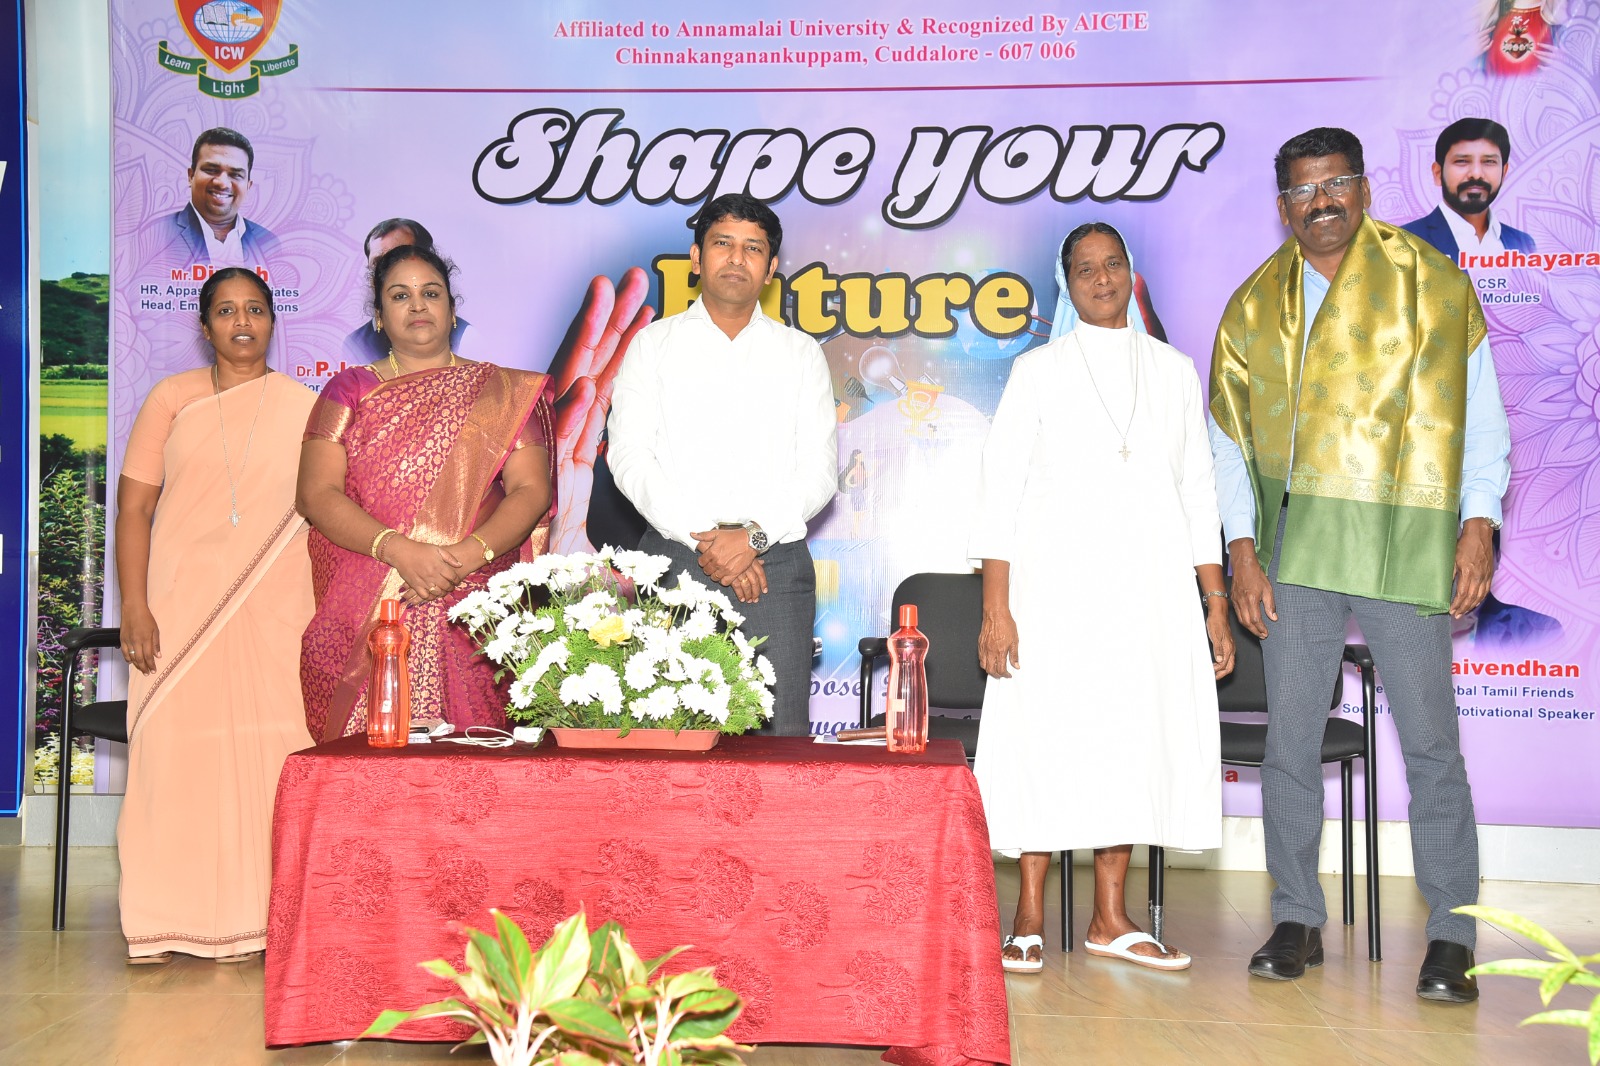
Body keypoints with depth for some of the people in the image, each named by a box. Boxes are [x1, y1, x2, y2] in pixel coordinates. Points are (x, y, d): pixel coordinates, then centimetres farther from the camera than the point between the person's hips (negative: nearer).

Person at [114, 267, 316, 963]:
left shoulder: (304, 407, 10)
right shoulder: (171, 398, 8)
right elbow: (134, 507, 5)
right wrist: (135, 606, -5)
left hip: (274, 610, 0)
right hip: (180, 604, 0)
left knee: (269, 752, -3)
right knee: (175, 751, -1)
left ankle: (253, 918, 7)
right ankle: (165, 921, 9)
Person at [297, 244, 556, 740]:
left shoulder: (502, 392, 13)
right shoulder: (349, 390, 13)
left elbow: (531, 491, 3)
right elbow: (316, 495, 2)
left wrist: (468, 554, -15)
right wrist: (399, 550, -14)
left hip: (472, 617, 0)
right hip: (360, 617, 0)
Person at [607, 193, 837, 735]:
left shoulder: (800, 354, 13)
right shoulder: (653, 344, 11)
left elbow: (819, 469, 5)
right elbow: (629, 457, 0)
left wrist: (754, 534, -11)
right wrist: (701, 538, -11)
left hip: (775, 564, 1)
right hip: (672, 559, 0)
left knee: (781, 736, -5)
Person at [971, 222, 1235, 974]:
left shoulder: (1175, 371, 14)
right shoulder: (1038, 371, 6)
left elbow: (1198, 494, 14)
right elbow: (1000, 491, 0)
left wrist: (1216, 606, 7)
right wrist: (995, 610, -9)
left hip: (1152, 587, 3)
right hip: (1056, 588, -3)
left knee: (1134, 739, 3)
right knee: (1046, 740, -5)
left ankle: (1110, 920, 14)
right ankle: (1029, 920, 6)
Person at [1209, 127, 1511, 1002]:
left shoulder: (1429, 281, 4)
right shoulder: (1255, 304, 11)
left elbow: (1480, 412, 4)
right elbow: (1229, 438, 13)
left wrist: (1479, 522, -6)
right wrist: (1242, 549, 4)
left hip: (1405, 542, -3)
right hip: (1294, 546, 3)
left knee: (1430, 742, -3)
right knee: (1289, 739, 6)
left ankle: (1451, 936, 7)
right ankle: (1297, 921, 18)